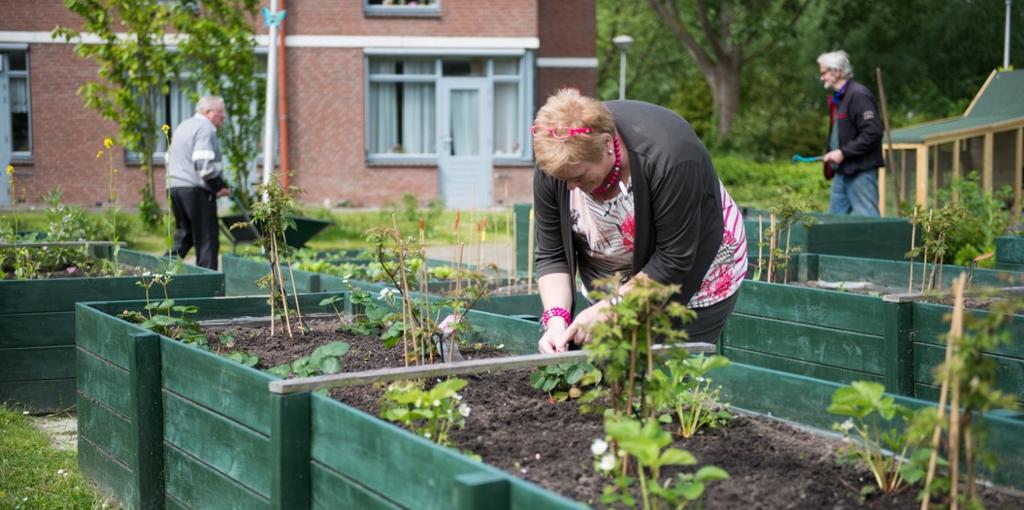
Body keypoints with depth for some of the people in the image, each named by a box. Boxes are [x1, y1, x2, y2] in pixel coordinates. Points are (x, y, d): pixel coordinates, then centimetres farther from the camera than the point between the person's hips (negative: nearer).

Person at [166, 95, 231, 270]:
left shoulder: (182, 127, 21)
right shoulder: (205, 128, -10)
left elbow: (169, 158, 25)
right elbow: (203, 162, -21)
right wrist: (219, 186, -13)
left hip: (175, 186, 9)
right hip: (196, 189, -9)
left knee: (183, 236, 18)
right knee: (207, 240, -4)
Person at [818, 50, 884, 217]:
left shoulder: (858, 95, -13)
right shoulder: (836, 98, 18)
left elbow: (872, 132, -21)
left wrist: (843, 153, -21)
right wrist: (831, 154, 13)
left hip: (861, 173, -10)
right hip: (842, 173, 10)